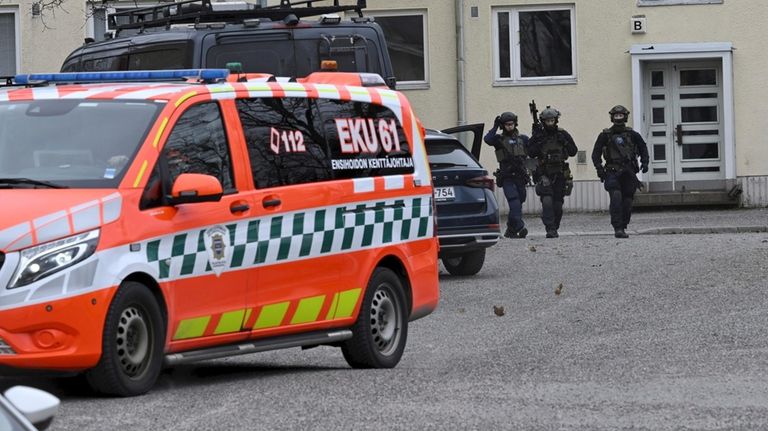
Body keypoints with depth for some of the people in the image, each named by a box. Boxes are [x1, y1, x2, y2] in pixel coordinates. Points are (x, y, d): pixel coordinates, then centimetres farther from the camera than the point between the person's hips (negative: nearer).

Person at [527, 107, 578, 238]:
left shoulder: (562, 134, 4)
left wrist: (564, 142, -12)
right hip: (544, 175, -2)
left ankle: (555, 228, 20)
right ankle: (550, 229, -20)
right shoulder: (538, 135, 0)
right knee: (547, 201, -19)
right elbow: (531, 153, -9)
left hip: (560, 174, 2)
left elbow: (573, 151, 3)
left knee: (558, 205, 5)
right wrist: (538, 141, -20)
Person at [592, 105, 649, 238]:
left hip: (628, 173, 2)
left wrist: (644, 162, 9)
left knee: (627, 202, 2)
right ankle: (617, 228, -23)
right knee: (616, 198, -19)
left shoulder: (632, 134, 8)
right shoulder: (605, 135, 4)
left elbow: (643, 147, 22)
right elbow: (596, 153, 6)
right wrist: (599, 168, -8)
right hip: (612, 172, -2)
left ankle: (623, 228, 14)